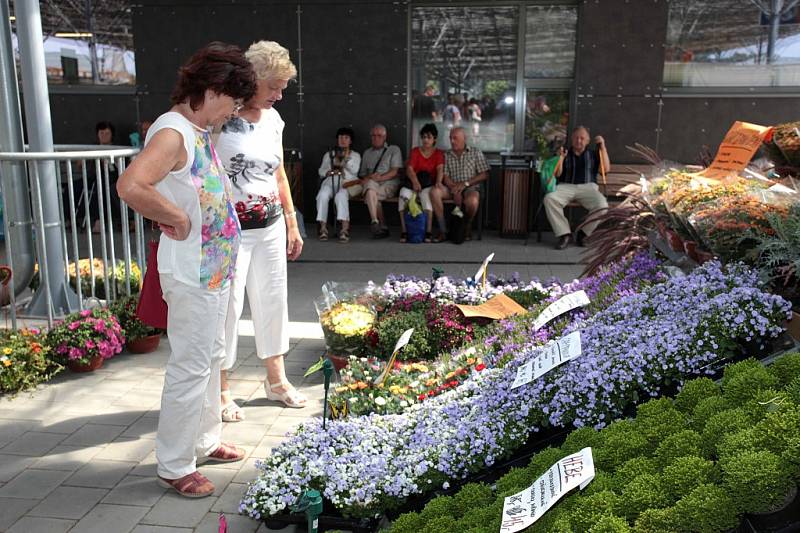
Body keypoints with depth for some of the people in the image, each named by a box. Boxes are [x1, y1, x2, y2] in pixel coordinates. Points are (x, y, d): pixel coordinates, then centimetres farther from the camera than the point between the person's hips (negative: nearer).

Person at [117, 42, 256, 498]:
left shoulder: (202, 131, 10)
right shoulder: (173, 132, -20)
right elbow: (131, 186, -36)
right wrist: (177, 219, -22)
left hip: (215, 266, 10)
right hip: (192, 271, -10)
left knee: (212, 355, 20)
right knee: (191, 366, 0)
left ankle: (205, 440, 37)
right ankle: (174, 466, 16)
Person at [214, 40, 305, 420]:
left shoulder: (273, 118, 9)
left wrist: (292, 224, 18)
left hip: (271, 226, 7)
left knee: (272, 299, 14)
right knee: (228, 304, -1)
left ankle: (276, 380, 30)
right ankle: (220, 391, 16)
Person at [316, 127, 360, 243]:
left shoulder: (355, 155, 24)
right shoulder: (329, 154, 29)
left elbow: (354, 170, 6)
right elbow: (321, 171, 19)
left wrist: (346, 158, -3)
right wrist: (330, 171, -2)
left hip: (347, 182, -2)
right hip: (330, 181, 2)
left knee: (341, 196, -38)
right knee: (322, 195, -34)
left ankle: (345, 229, -46)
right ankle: (323, 228, -33)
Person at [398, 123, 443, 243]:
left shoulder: (438, 153, 10)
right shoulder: (415, 151, 13)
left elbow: (440, 169, -9)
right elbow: (409, 169, -3)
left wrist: (438, 182, -31)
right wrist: (415, 181, -24)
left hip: (429, 185, -2)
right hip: (413, 183, 2)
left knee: (426, 194, -38)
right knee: (403, 193, -32)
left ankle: (428, 232, -36)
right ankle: (404, 232, -30)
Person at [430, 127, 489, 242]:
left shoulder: (476, 153, 5)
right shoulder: (447, 155, 13)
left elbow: (485, 175, -2)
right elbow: (445, 177, 5)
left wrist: (465, 183, -12)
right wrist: (455, 190, -14)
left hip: (471, 188, -3)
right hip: (452, 188, 3)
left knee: (472, 201, -38)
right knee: (435, 192, -28)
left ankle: (466, 229, -6)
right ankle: (443, 231, -23)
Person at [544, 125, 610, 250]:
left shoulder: (593, 154, 22)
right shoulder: (565, 153, 19)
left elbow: (606, 168, 7)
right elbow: (557, 174, 9)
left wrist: (602, 147, 2)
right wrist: (560, 158, -7)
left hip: (588, 187, 0)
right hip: (566, 186, 0)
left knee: (602, 205, -33)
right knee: (549, 198, -34)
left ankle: (584, 233, -12)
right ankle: (564, 234, -28)